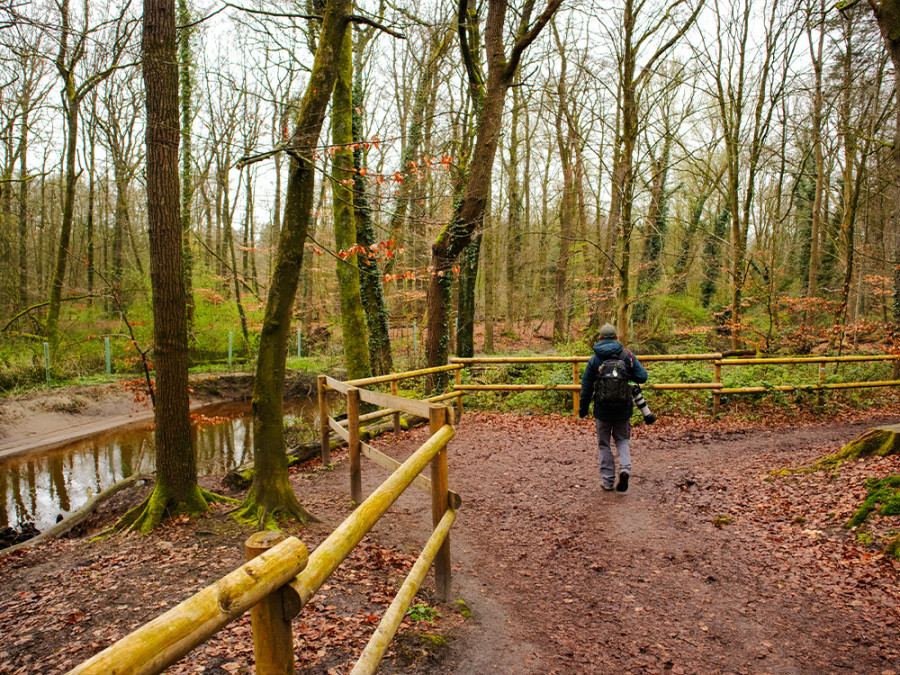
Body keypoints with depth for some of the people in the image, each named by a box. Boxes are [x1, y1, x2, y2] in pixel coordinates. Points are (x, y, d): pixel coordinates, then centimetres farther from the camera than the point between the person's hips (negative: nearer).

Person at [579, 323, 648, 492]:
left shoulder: (594, 359, -2)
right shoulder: (627, 355, -2)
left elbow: (586, 386, 2)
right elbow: (642, 377, -3)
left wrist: (583, 410, 12)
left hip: (602, 408, -1)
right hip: (624, 408, 1)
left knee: (604, 444, 12)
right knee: (622, 440, 18)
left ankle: (608, 480, 13)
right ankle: (625, 468, -6)